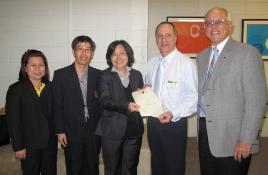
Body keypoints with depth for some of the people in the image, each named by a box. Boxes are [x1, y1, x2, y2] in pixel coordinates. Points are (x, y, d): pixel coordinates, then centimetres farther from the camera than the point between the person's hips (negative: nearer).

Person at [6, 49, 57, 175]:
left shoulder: (50, 87, 3)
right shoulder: (16, 89, -9)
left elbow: (55, 113, 6)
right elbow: (13, 121, -10)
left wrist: (57, 134, 1)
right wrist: (18, 147, -11)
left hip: (50, 143, 4)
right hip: (29, 145, -3)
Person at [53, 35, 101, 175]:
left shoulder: (98, 75, 0)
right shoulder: (60, 74, -5)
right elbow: (57, 105, -4)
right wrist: (60, 131, -5)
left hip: (94, 132, 2)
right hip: (71, 132, -2)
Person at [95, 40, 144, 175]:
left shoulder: (137, 75, 8)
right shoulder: (105, 75, -4)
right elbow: (105, 101, -15)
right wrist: (126, 106, -29)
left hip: (134, 130, 3)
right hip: (113, 131, -3)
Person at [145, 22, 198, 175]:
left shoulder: (187, 63, -13)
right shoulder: (152, 63, 7)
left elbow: (194, 97, -13)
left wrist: (174, 114, -23)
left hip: (175, 123, -5)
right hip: (153, 122, 6)